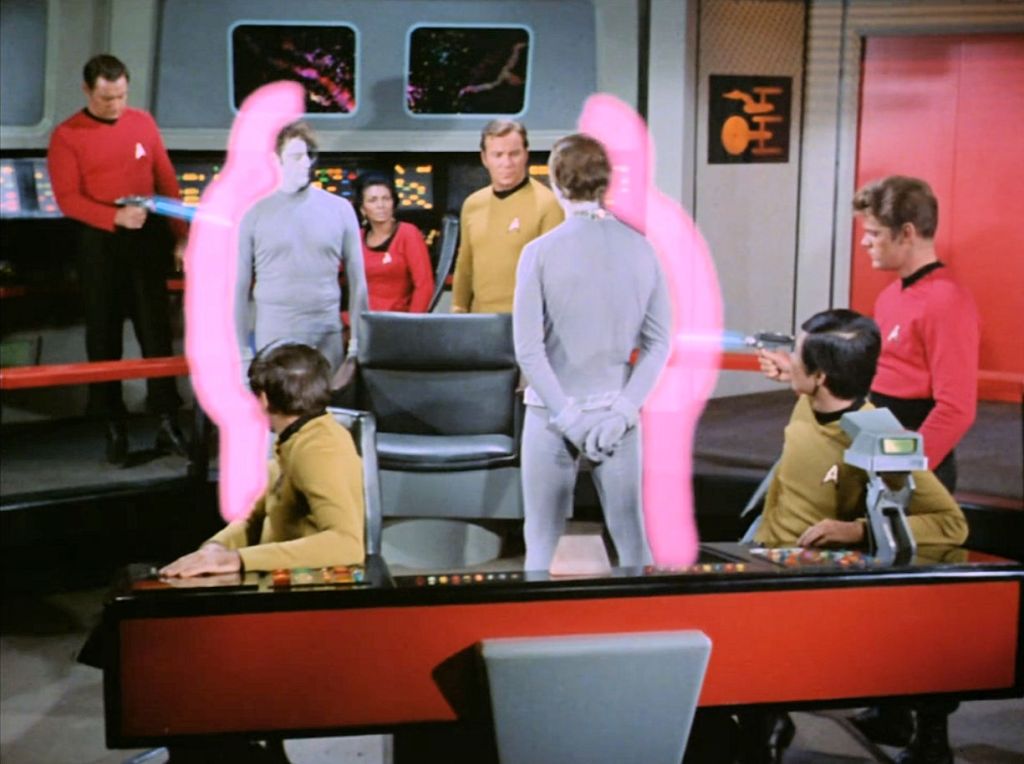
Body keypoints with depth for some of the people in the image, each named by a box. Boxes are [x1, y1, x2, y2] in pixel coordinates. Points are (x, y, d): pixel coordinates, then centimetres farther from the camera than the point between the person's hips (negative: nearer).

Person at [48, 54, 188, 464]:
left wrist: (180, 233, 4)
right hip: (99, 243, -2)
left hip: (149, 237, 2)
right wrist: (116, 217, -23)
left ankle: (166, 419, 8)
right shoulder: (66, 136, -5)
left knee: (156, 329, 3)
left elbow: (167, 180, 7)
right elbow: (67, 198, -10)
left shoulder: (143, 122, 4)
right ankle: (113, 423, 14)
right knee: (104, 334, 5)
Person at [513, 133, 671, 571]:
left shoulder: (540, 251, -10)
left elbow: (528, 349, -13)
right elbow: (659, 341, -3)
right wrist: (623, 410, -6)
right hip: (616, 408, 3)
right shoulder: (640, 247, -1)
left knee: (543, 541, 9)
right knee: (631, 534, 11)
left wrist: (568, 416, -10)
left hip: (554, 409, -2)